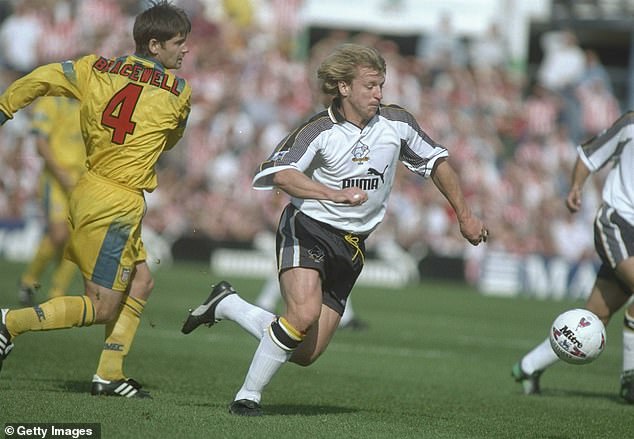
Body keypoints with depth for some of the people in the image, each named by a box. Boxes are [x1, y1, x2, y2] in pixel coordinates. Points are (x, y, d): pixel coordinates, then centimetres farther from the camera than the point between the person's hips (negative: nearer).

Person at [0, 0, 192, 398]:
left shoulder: (97, 68, 5)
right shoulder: (178, 91, -4)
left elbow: (41, 79, -3)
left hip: (88, 190, 8)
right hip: (117, 204, -8)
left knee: (141, 282, 18)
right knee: (101, 308, 0)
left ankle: (109, 374, 17)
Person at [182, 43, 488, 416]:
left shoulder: (397, 123, -1)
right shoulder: (320, 131, -16)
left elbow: (436, 161, 15)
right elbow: (281, 174, -31)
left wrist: (464, 214, 17)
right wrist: (335, 194, -44)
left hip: (351, 245, 5)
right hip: (307, 230, -5)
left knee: (306, 354, 0)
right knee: (304, 312, -32)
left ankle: (226, 304, 23)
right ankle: (248, 396, -13)